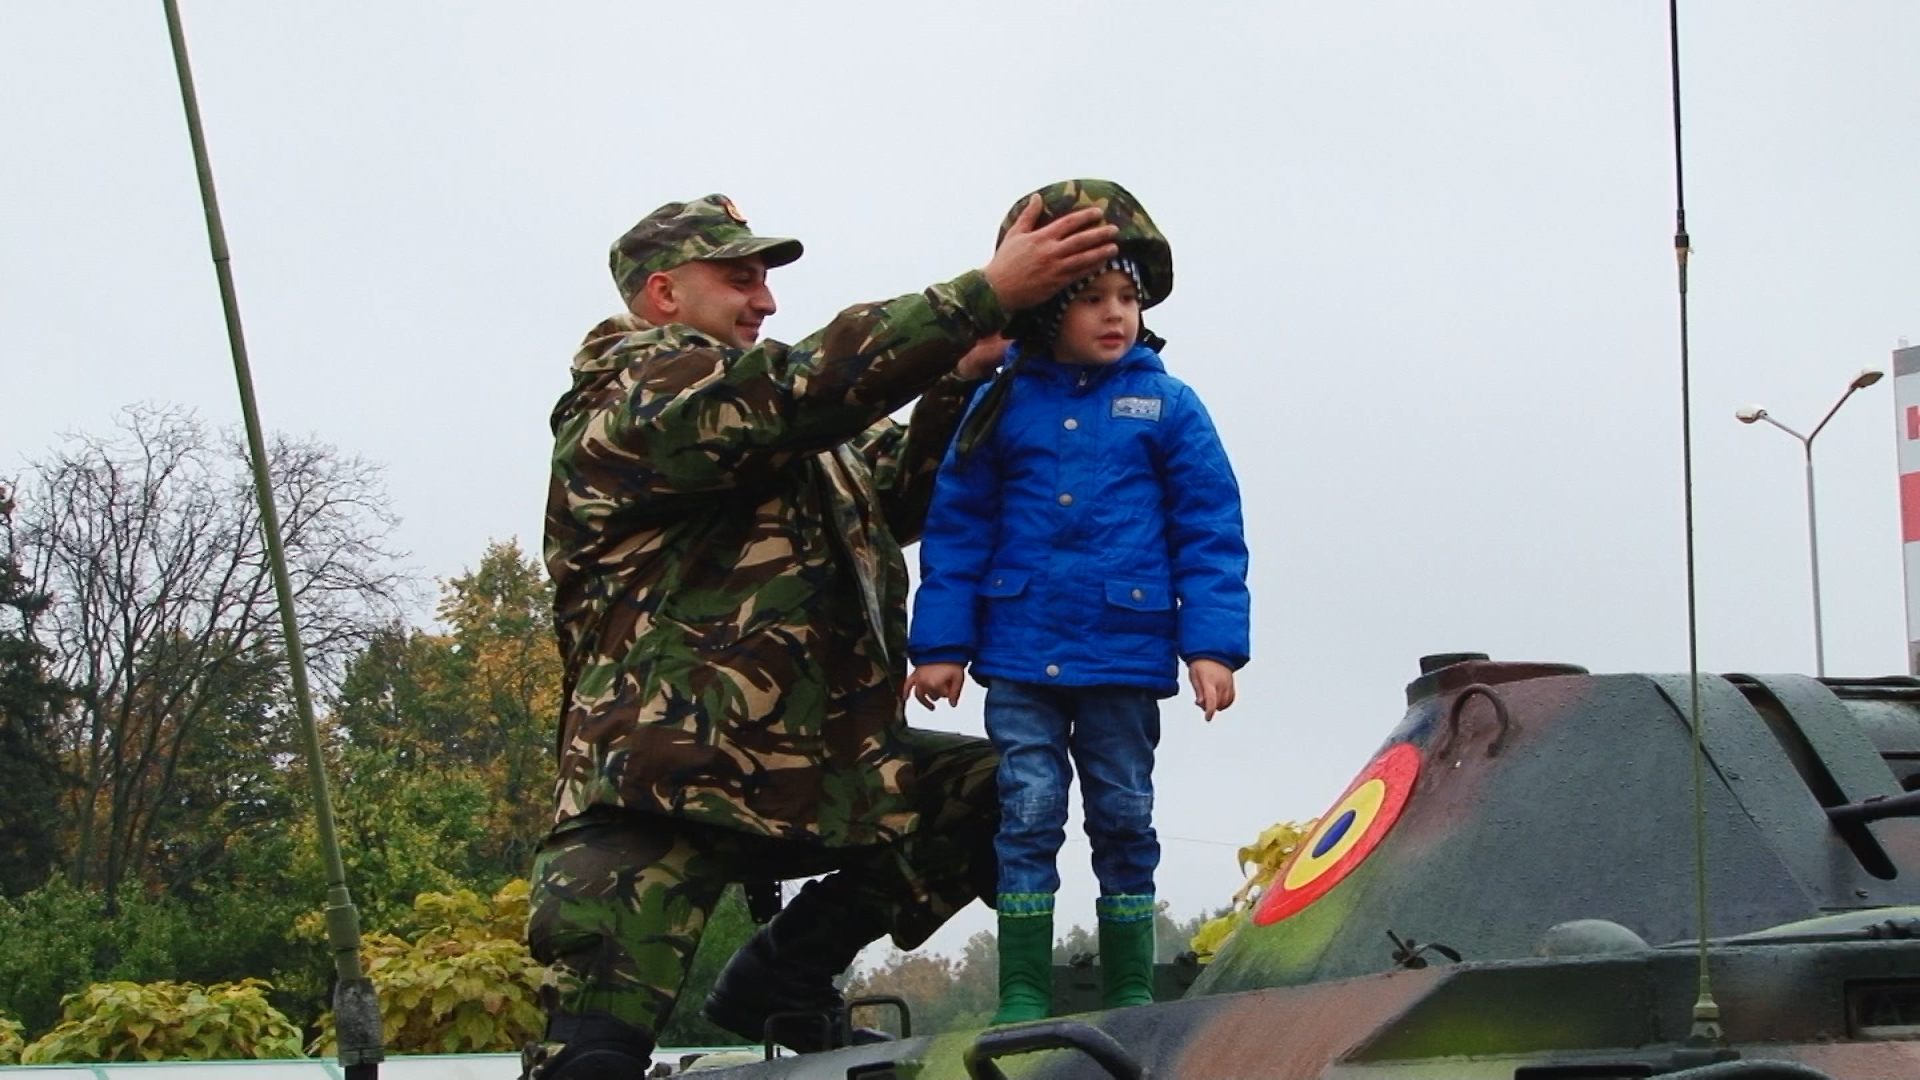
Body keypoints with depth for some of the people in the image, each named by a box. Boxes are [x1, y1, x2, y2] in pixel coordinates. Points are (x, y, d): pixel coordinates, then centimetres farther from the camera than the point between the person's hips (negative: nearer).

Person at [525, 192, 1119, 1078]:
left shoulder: (781, 428, 21)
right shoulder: (631, 404, -9)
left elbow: (898, 495, 20)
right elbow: (808, 387, -22)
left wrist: (961, 381, 3)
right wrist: (988, 293, -22)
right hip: (660, 792, -9)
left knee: (1000, 793, 4)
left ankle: (785, 974, 6)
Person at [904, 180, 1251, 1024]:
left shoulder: (1168, 406, 1)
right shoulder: (1004, 405, 2)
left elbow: (1210, 533, 0)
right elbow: (956, 529, 5)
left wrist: (1212, 645, -7)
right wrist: (940, 644, 2)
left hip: (1125, 659, 0)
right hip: (1019, 658, 0)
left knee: (1125, 823, 9)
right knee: (1028, 818, 1)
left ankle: (1130, 994, 18)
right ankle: (1022, 997, 7)